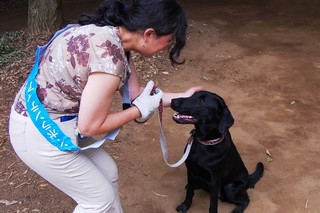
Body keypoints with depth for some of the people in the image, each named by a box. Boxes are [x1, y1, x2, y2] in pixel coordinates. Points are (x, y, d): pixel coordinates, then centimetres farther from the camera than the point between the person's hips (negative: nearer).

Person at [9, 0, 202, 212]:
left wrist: (182, 97, 13)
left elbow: (135, 92, 8)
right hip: (40, 132, -9)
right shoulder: (109, 55, -31)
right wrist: (139, 110, -10)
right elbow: (90, 126, -22)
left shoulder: (111, 35, -2)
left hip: (51, 120, 9)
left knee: (108, 172, 20)